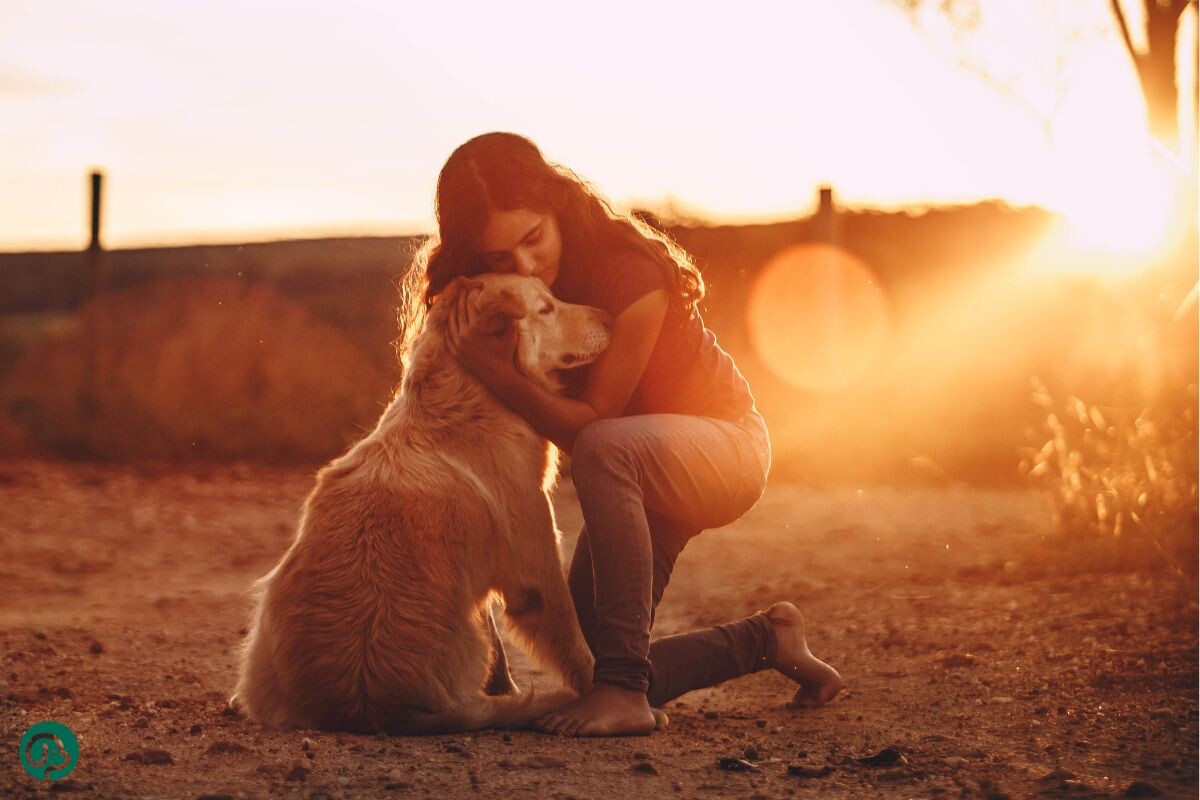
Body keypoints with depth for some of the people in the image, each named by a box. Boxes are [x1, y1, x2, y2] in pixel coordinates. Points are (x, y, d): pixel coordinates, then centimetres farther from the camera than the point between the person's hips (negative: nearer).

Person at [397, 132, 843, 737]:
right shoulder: (493, 293, -10)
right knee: (585, 672, -1)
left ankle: (624, 687, -37)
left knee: (605, 448, -41)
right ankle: (765, 640, 21)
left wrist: (495, 371, -39)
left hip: (722, 443, -7)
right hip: (635, 480, 7)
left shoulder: (629, 275, -28)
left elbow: (590, 423, -26)